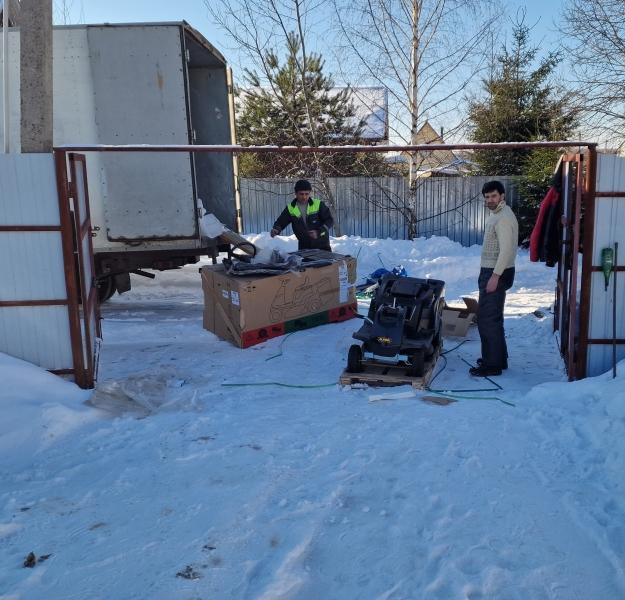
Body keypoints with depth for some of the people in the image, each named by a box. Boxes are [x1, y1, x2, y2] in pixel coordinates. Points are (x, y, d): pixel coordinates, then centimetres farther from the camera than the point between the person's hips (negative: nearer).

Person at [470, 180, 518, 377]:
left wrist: (495, 276, -26)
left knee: (488, 319, -8)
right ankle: (498, 358, 27)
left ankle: (492, 365, -2)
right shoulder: (496, 214, 15)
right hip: (490, 272, 11)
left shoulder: (504, 218, -17)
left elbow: (506, 250, -24)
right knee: (492, 317, 17)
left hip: (497, 274, -11)